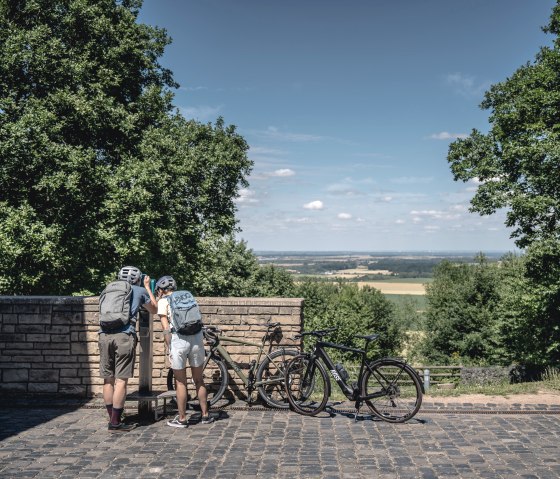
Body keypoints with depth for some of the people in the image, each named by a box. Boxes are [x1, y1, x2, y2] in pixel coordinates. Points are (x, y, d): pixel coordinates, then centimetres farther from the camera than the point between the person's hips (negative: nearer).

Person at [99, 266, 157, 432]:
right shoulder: (140, 291, 14)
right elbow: (154, 309, 30)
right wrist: (147, 287, 41)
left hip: (104, 334, 5)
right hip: (124, 335, -5)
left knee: (108, 379, 11)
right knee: (121, 380, -2)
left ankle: (113, 418, 20)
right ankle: (115, 423, -1)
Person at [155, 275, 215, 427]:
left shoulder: (163, 301, 6)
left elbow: (166, 327, -4)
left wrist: (169, 349, 0)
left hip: (178, 339, -4)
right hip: (196, 337, 4)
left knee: (181, 382, 9)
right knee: (199, 380, 17)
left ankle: (182, 419, 17)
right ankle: (205, 415, 23)